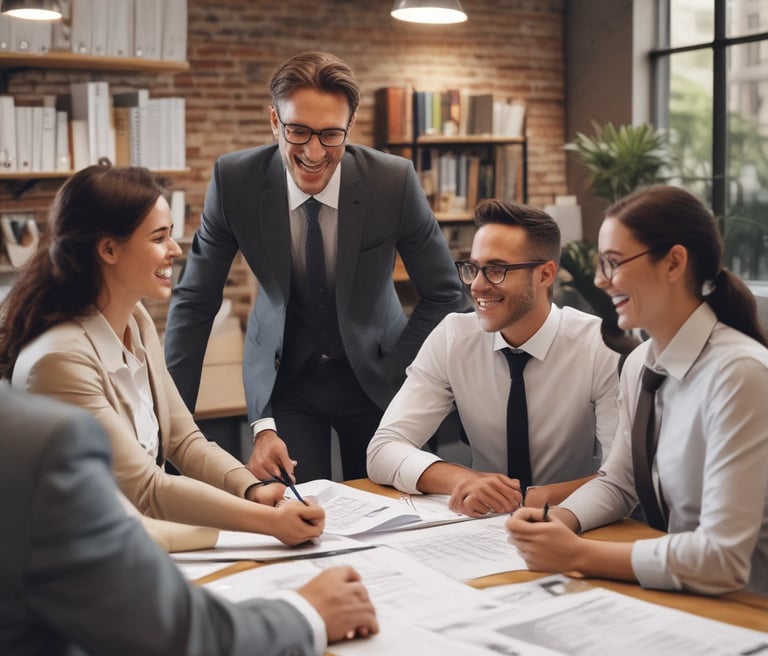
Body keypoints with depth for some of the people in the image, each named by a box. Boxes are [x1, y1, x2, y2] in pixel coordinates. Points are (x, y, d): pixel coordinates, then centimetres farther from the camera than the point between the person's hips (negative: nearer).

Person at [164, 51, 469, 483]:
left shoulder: (395, 180, -21)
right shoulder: (234, 180, -18)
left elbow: (445, 296, -8)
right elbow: (195, 302, -9)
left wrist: (398, 378, -14)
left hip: (375, 373, 0)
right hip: (283, 377, 0)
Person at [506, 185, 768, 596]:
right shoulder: (640, 364, 1)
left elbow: (722, 558, -26)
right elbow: (616, 483, 11)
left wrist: (578, 555, -22)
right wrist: (557, 520, -8)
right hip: (671, 597, 6)